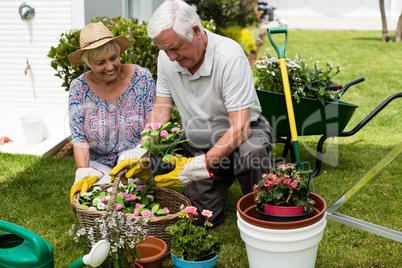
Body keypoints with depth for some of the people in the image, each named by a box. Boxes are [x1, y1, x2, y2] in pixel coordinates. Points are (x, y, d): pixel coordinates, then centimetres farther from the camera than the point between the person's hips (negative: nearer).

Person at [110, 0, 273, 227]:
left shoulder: (229, 57, -29)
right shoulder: (167, 58, -10)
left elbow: (240, 127, -32)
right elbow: (161, 111, -4)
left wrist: (196, 167, -37)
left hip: (242, 134, -4)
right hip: (199, 142, 4)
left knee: (252, 152, -39)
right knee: (203, 217, -5)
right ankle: (220, 182, 28)